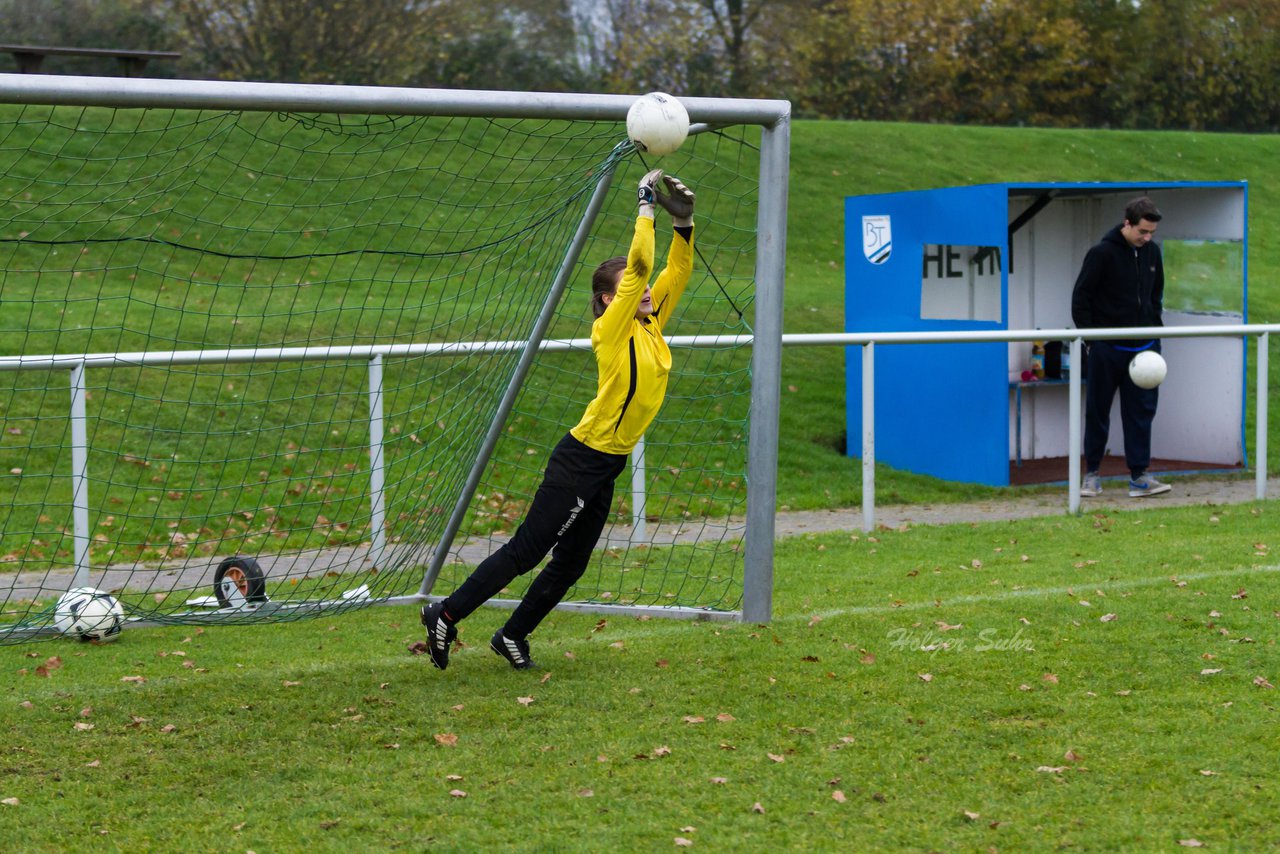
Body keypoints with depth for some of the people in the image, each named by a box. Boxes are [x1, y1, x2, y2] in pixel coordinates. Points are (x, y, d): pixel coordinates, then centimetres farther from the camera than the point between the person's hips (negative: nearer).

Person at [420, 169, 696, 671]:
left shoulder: (651, 326, 8)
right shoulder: (612, 329, -14)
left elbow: (677, 271, 10)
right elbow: (638, 264, -22)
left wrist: (683, 222, -4)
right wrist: (647, 207, -15)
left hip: (606, 468, 8)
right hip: (581, 461, -8)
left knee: (570, 564, 12)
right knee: (526, 551, -6)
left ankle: (513, 637, 25)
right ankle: (446, 616, 2)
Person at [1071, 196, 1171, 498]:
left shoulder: (1152, 251, 5)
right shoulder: (1102, 253, -12)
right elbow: (1080, 298, -8)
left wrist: (1155, 328, 10)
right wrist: (1090, 336, -10)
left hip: (1142, 347, 4)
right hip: (1107, 348, -4)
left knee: (1142, 410, 1)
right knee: (1097, 411, 5)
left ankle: (1139, 476, 3)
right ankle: (1092, 473, 17)